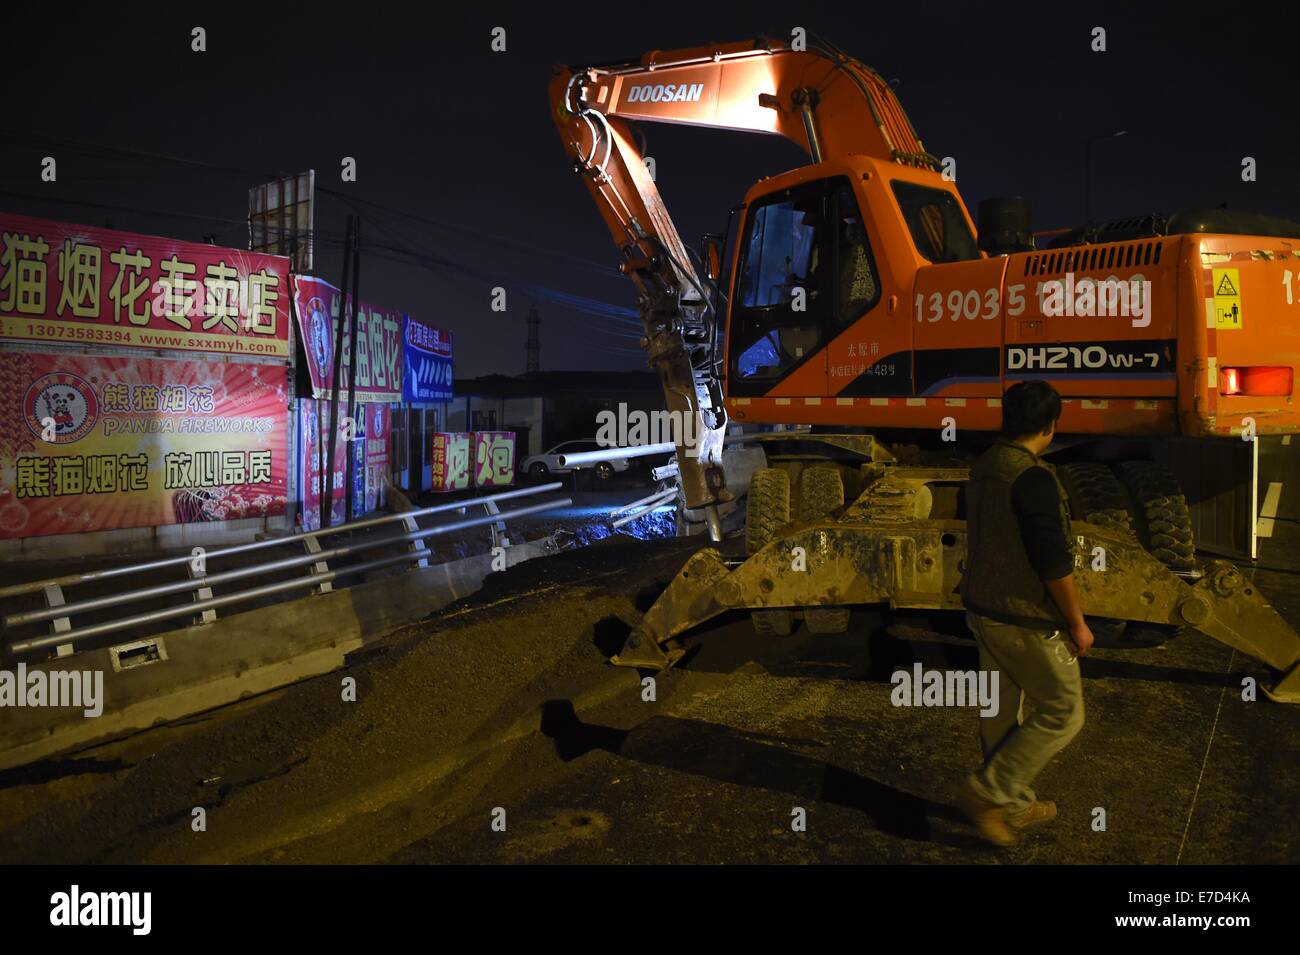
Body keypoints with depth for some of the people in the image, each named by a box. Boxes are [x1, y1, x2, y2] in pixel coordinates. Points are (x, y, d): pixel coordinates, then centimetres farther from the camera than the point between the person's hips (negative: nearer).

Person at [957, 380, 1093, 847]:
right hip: (1026, 621, -9)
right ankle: (988, 791, 7)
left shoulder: (983, 468, 5)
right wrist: (1077, 623, -10)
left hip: (983, 610, 9)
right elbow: (1053, 560, -22)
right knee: (1062, 713, 7)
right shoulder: (1033, 477, -23)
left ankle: (1011, 806, 32)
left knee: (1003, 710, 18)